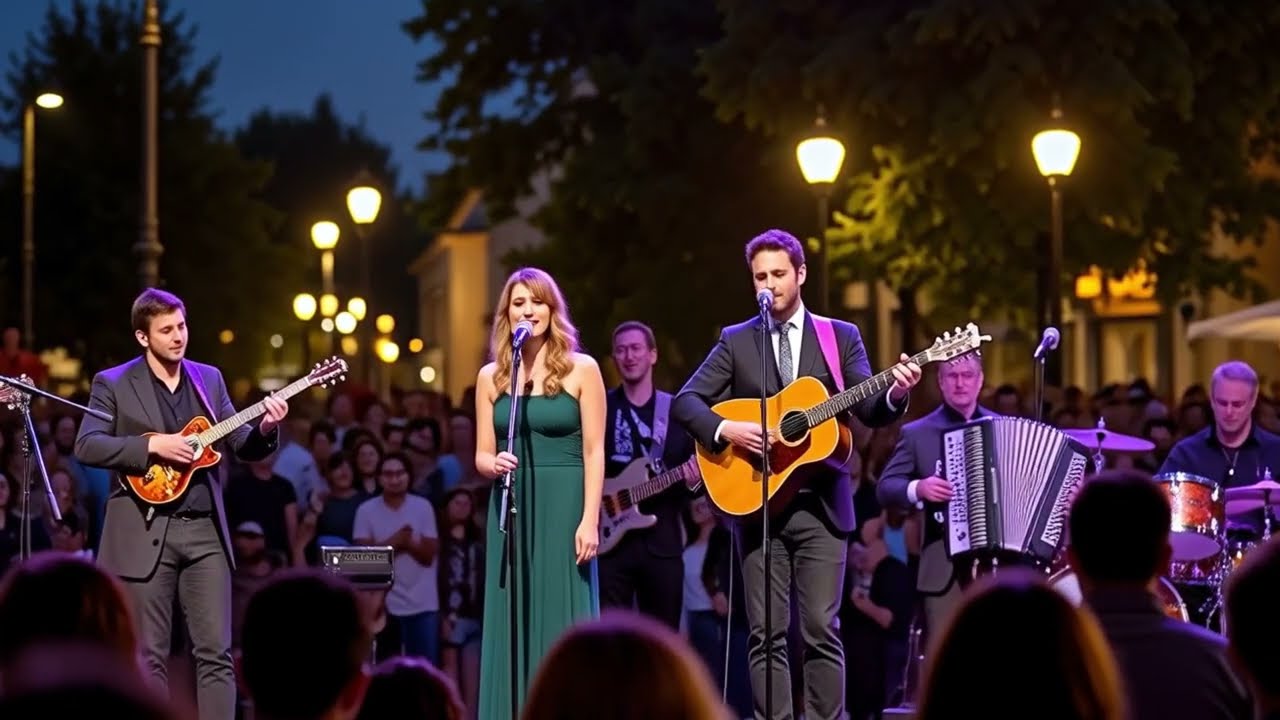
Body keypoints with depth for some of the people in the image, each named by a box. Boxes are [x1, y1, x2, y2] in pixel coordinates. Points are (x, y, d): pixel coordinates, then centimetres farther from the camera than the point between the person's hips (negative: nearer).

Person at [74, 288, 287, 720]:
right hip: (145, 532, -3)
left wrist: (265, 429, -9)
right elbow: (86, 447, -11)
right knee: (149, 656, 0)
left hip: (205, 531, 3)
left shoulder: (209, 378, 13)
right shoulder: (113, 384, 0)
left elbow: (240, 445, 13)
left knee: (216, 652, -1)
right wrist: (153, 446, -18)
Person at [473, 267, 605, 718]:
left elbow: (594, 451, -3)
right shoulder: (491, 376, 9)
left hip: (564, 506, -3)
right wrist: (495, 465, -14)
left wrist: (590, 520, -11)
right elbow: (482, 455, 10)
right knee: (513, 622, 2)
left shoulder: (581, 370, 1)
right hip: (511, 509, 3)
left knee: (563, 622, -4)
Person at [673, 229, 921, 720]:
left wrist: (894, 394, -22)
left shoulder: (841, 337, 8)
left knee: (821, 629, -5)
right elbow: (685, 402, 2)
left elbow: (869, 411, -1)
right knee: (767, 634, 0)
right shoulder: (735, 342, 9)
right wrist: (726, 429, -16)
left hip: (821, 506, -1)